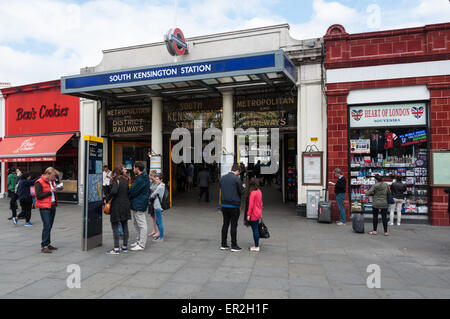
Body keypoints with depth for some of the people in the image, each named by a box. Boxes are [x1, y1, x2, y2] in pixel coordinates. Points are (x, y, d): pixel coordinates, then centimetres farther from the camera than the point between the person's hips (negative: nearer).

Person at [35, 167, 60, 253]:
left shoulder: (51, 181, 13)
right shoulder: (39, 183, -11)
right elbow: (39, 196, -16)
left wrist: (56, 190, 5)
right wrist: (50, 192, -16)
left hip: (52, 206, 8)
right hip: (44, 207, -8)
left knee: (49, 226, 12)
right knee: (47, 226, -10)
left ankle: (48, 244, 21)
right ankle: (44, 246, -5)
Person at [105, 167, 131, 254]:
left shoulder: (116, 180, -9)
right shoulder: (126, 180, 12)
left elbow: (114, 191, -24)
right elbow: (128, 192, 12)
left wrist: (107, 199, -13)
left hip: (117, 205, -7)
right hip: (126, 205, 7)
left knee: (115, 227, -1)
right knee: (125, 226, 12)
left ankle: (116, 249, -1)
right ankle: (125, 247, 19)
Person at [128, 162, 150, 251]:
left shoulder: (141, 179, -20)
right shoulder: (141, 177, 14)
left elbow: (133, 191, -19)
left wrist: (126, 198, -3)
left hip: (139, 205, -11)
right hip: (136, 204, 11)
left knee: (142, 224, -4)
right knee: (136, 224, 19)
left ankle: (141, 245, 1)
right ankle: (139, 241, 30)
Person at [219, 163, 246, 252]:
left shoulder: (222, 178, 7)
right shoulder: (236, 179, -13)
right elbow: (241, 192, -9)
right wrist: (243, 187, 12)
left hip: (224, 204, 6)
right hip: (234, 205, -6)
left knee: (225, 224, 13)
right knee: (234, 225, 2)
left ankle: (223, 244, 18)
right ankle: (234, 246, 9)